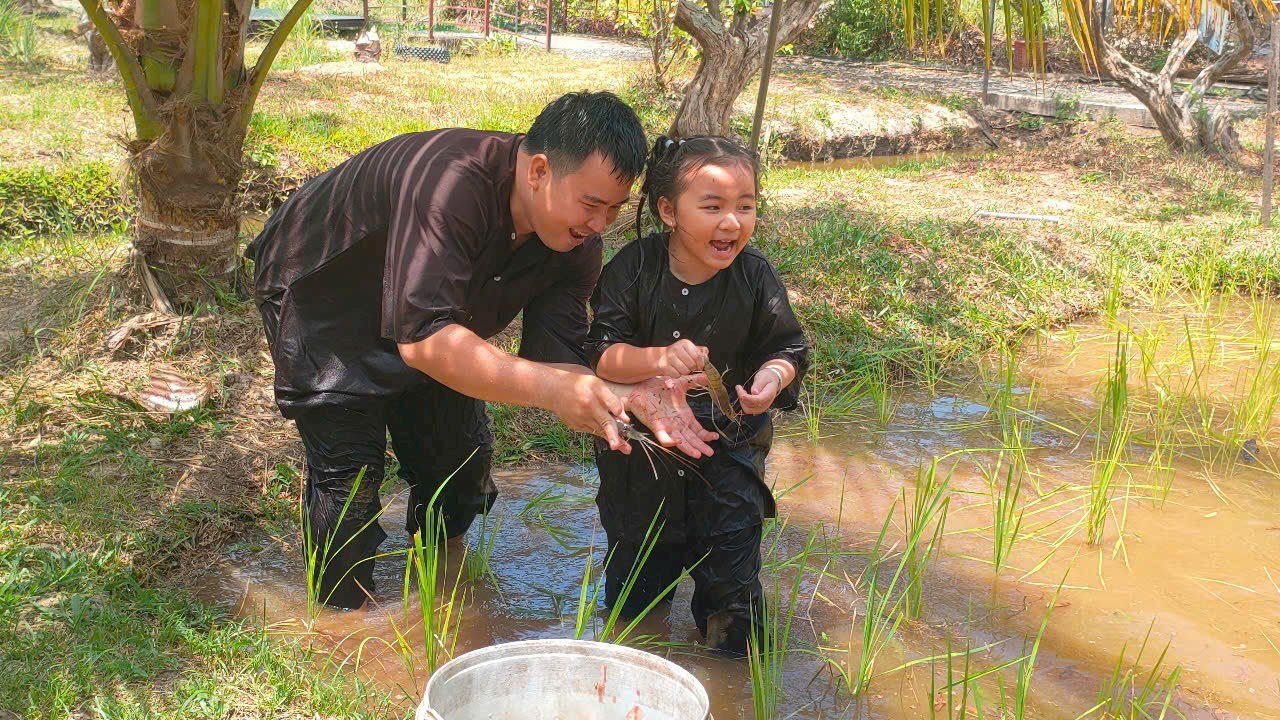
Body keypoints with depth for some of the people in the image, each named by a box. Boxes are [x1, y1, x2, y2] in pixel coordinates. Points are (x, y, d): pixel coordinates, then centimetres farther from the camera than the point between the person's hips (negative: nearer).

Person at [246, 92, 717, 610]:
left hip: (423, 306, 7)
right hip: (318, 293, -6)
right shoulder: (451, 183, -42)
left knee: (462, 459, 7)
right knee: (349, 467, -13)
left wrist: (628, 395, -40)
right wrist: (548, 387, -57)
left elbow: (552, 362, -20)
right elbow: (422, 338, -49)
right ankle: (342, 617, 9)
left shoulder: (577, 244, -18)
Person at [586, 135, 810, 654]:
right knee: (633, 585, 17)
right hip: (643, 441, 0)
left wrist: (773, 377, -28)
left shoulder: (755, 276, -12)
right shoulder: (634, 268, -17)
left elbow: (787, 347, -5)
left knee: (731, 574, 3)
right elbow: (600, 352, -21)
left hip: (728, 442, 0)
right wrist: (656, 358, -40)